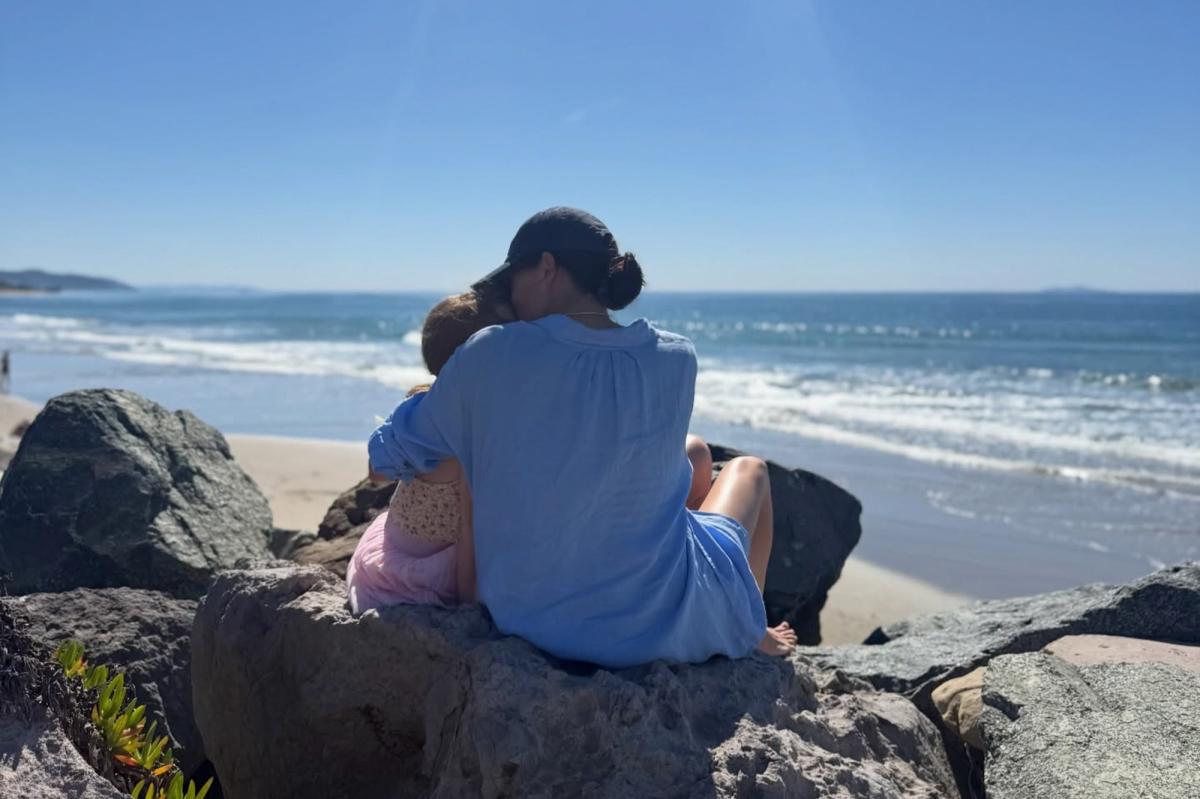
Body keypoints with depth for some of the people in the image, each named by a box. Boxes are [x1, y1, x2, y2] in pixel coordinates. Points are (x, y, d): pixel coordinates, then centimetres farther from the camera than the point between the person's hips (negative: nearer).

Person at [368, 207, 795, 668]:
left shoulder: (492, 355, -15)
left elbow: (391, 455, -2)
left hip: (528, 620, 2)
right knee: (748, 469, 28)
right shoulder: (675, 360, -10)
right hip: (661, 626, -2)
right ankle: (750, 634, 40)